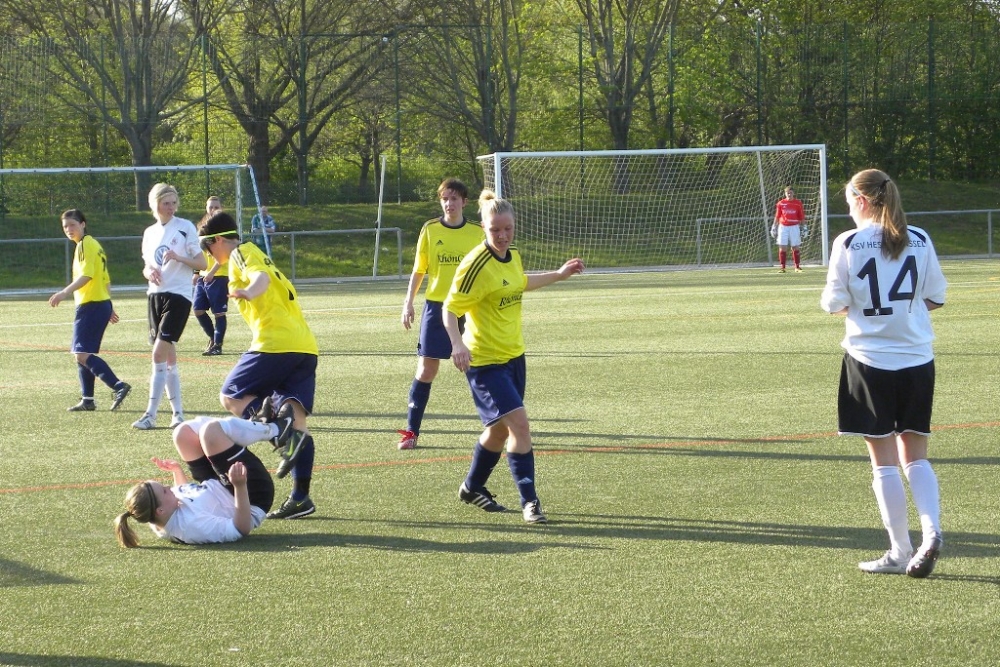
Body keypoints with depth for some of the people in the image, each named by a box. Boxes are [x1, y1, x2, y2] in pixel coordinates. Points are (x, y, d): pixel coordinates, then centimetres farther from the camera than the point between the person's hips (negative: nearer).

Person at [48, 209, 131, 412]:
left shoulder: (85, 245, -10)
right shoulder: (94, 245, 20)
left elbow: (86, 275, -24)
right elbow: (105, 280, 24)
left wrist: (65, 292, -34)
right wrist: (109, 307, 29)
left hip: (91, 305, -10)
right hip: (102, 304, 10)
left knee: (82, 354, -13)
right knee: (82, 354, 14)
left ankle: (119, 386, -21)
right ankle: (87, 400, 15)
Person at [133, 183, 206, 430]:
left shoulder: (185, 227, -4)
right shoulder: (150, 233, 13)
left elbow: (202, 264, -6)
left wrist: (178, 257, -22)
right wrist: (149, 272, -2)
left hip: (178, 296, -6)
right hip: (156, 296, 6)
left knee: (159, 355, -14)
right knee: (168, 358, 8)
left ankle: (151, 415, -12)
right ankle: (178, 413, 15)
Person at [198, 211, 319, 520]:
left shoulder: (241, 252, 0)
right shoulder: (256, 254, 28)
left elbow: (260, 276, -20)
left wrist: (249, 291, -39)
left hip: (275, 342, -9)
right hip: (305, 345, 9)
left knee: (231, 396, 2)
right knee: (297, 420, 5)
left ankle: (278, 423, -26)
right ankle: (301, 497, -1)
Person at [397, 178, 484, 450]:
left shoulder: (477, 233, 2)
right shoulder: (430, 230, 2)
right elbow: (419, 269, 6)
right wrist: (409, 302, -1)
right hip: (436, 306, 0)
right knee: (426, 370, -1)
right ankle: (411, 431, 6)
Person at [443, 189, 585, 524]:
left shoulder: (513, 256, 3)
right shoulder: (476, 265, -21)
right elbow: (450, 308, -19)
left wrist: (559, 274, 31)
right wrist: (457, 343, -34)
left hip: (513, 355, 9)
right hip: (485, 361, -8)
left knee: (501, 428, 18)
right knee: (519, 422, -17)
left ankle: (473, 487, 39)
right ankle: (529, 501, -9)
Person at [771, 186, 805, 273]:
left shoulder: (798, 203, 2)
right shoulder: (781, 203, 4)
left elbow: (802, 217, 5)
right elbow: (777, 216, 7)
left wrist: (803, 227, 1)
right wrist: (774, 227, 4)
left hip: (794, 226, -1)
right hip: (783, 226, 1)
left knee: (795, 247, 2)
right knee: (782, 248, -2)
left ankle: (797, 267, 8)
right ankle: (782, 267, 1)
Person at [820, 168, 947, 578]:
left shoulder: (849, 243, -8)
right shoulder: (919, 241, 2)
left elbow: (833, 304, -5)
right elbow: (936, 297, 7)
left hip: (870, 361, -3)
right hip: (917, 360, 3)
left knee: (884, 459, 3)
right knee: (916, 456, 11)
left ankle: (900, 551, 5)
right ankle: (931, 531, -10)